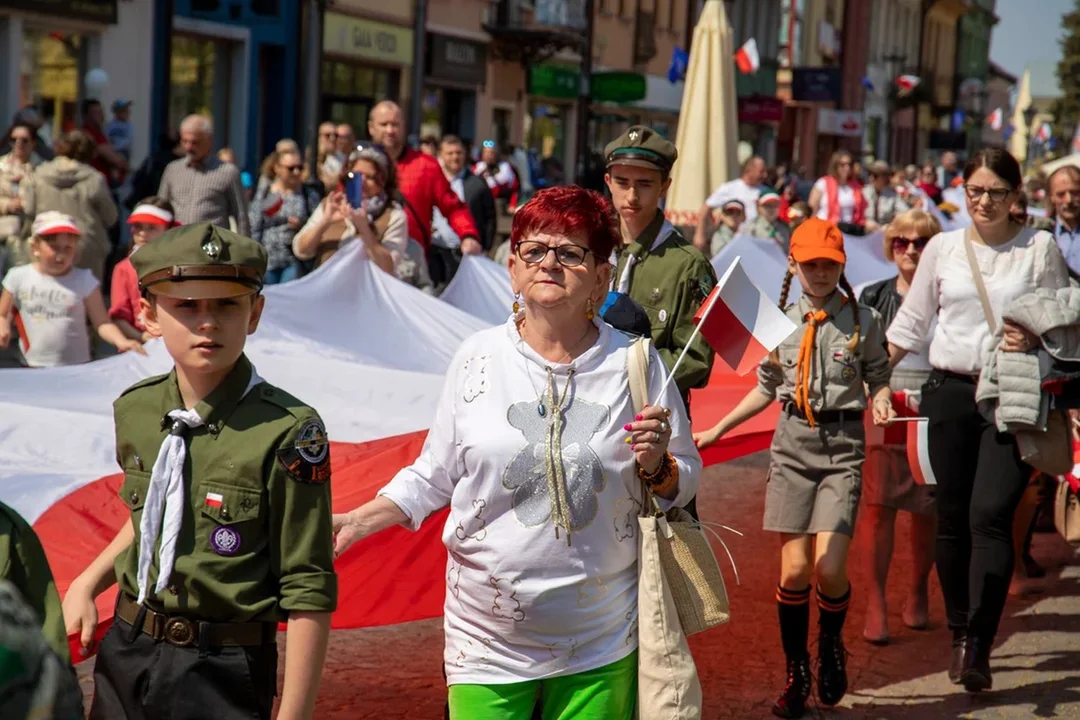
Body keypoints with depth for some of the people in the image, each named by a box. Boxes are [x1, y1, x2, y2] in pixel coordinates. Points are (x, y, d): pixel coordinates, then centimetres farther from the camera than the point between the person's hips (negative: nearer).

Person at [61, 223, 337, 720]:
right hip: (123, 656, 6)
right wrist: (86, 585, 9)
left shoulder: (286, 432, -18)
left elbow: (309, 593, -16)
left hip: (223, 677, -5)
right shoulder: (134, 410, 1)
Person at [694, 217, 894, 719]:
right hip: (792, 443, 2)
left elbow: (878, 376, 10)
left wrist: (882, 403, -13)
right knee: (794, 569, -3)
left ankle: (832, 647, 19)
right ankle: (796, 674, 15)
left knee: (829, 566, -12)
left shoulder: (863, 320, 1)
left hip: (842, 443, -2)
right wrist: (718, 429, 16)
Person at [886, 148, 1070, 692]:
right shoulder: (942, 248, 10)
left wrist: (1035, 339, -12)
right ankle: (960, 635, 19)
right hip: (949, 392, 3)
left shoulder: (1040, 248, 5)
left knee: (990, 515, -15)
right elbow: (910, 322, 17)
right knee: (951, 519, 5)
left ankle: (979, 647, -13)